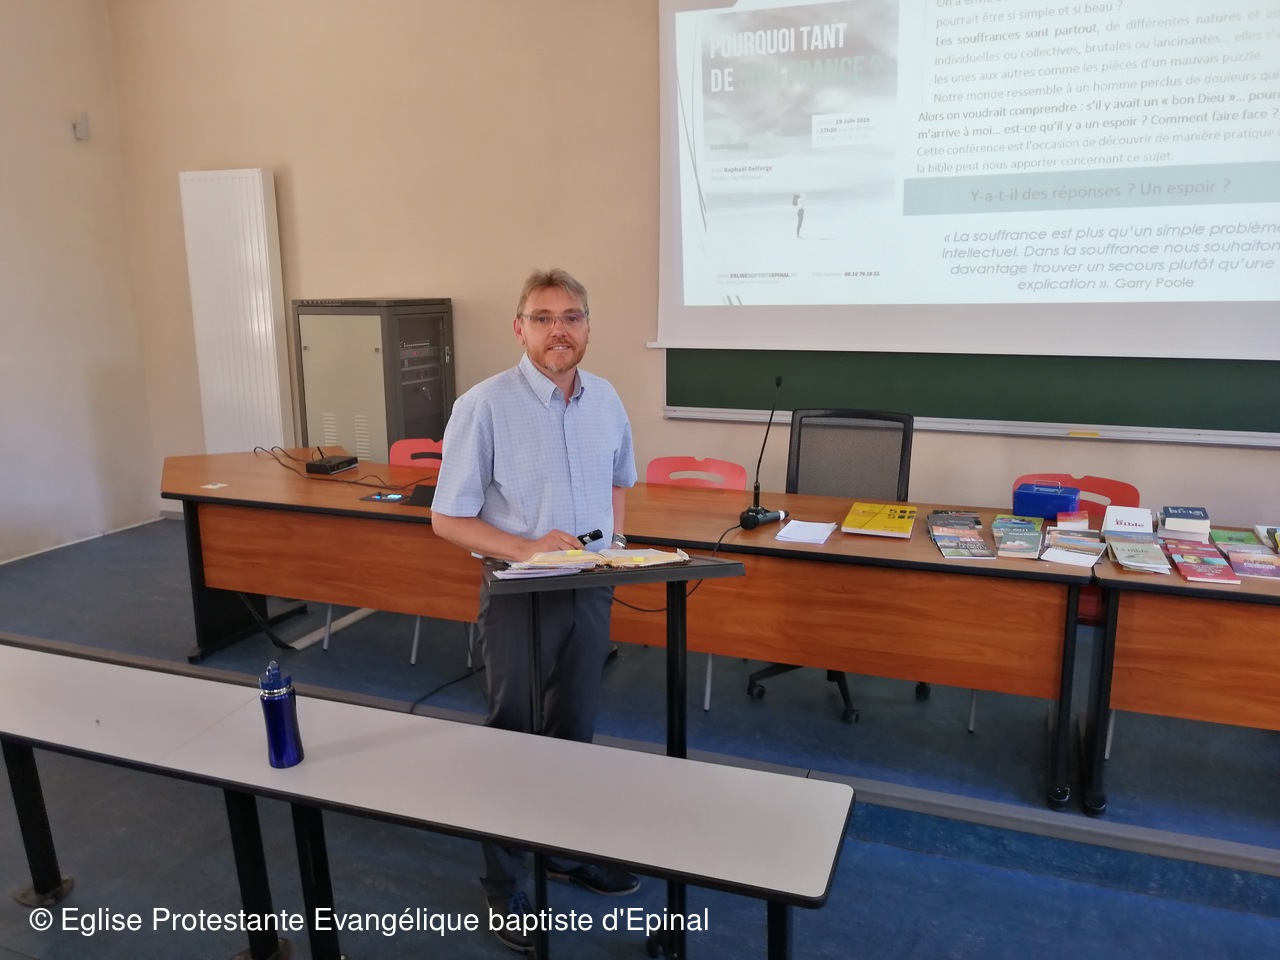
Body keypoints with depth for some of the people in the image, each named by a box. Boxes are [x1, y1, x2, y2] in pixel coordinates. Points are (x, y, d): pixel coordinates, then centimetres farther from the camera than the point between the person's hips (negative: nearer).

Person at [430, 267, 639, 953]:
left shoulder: (606, 400, 1)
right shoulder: (484, 406, -16)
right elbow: (447, 518, -13)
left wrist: (617, 537, 1)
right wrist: (526, 548, -24)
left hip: (591, 591, 5)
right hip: (520, 595, -5)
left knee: (574, 733, 20)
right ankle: (507, 887, 29)